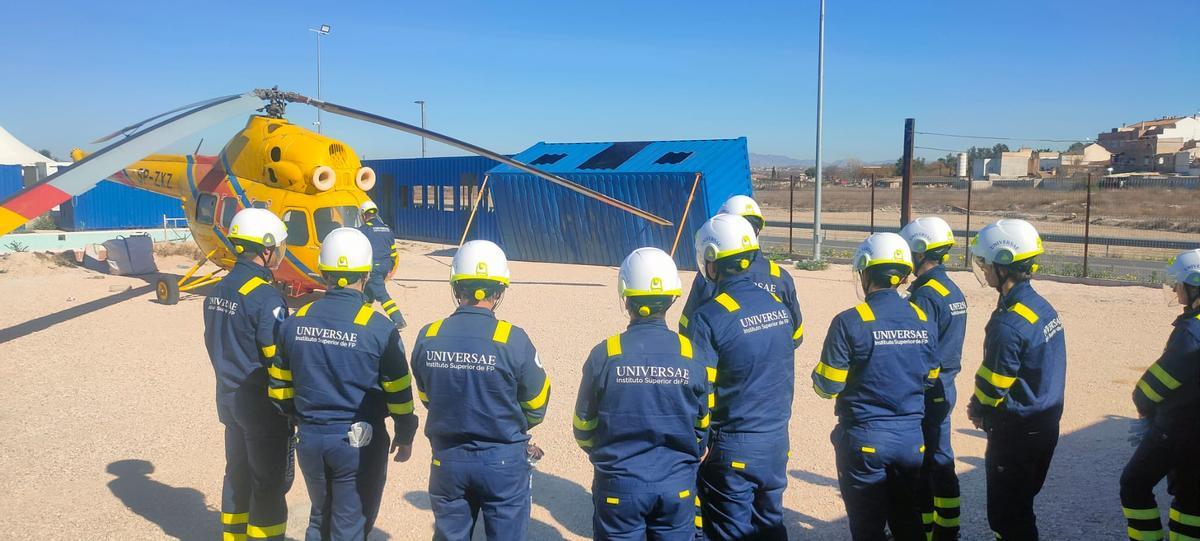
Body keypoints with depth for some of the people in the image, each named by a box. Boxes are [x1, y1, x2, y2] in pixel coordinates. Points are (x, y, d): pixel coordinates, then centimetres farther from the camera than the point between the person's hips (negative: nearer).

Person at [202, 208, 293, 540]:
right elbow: (280, 360, -20)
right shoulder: (266, 297, -21)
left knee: (237, 473, 20)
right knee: (269, 482, 4)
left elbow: (215, 344, 12)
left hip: (229, 398, 8)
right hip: (262, 404, -8)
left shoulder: (218, 291, 5)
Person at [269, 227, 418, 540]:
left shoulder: (295, 323, -2)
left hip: (310, 439, 4)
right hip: (358, 442, -4)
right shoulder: (378, 327, -15)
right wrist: (405, 435, 5)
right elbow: (399, 391, -9)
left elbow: (281, 386, 7)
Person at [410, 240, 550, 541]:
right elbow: (536, 404, -6)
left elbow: (428, 398, 3)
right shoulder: (513, 340, -19)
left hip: (448, 460, 3)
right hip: (503, 463, -3)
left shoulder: (427, 338, -10)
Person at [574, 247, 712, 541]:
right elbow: (702, 426, 3)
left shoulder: (604, 355, -13)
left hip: (619, 486, -1)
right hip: (677, 487, 1)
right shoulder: (692, 356, -9)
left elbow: (584, 427, -2)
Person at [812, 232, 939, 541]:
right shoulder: (924, 320, -1)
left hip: (865, 442, -4)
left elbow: (827, 386, -13)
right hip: (911, 440, 5)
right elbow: (929, 379, 11)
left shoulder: (850, 322, -17)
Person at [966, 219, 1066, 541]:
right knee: (1021, 506, 23)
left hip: (1015, 433, -9)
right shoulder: (1044, 308, 4)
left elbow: (992, 385, -18)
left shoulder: (1008, 324, -25)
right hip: (1046, 426, 9)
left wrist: (977, 410, 3)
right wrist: (983, 409, 9)